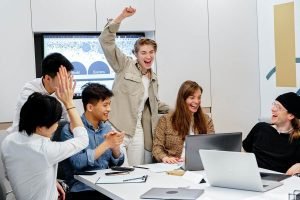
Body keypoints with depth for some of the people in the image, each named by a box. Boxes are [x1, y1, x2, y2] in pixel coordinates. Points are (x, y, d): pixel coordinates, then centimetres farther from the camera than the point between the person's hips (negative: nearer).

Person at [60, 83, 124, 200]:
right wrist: (106, 144, -16)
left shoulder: (107, 127, 10)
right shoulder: (70, 130, -7)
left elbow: (117, 163, 12)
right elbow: (78, 163, -19)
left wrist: (116, 146, -8)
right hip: (83, 189, -6)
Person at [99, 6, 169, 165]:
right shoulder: (125, 65, 1)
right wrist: (122, 16, -18)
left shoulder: (153, 79, 18)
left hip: (139, 131, 6)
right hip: (118, 128, -5)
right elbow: (106, 41, -9)